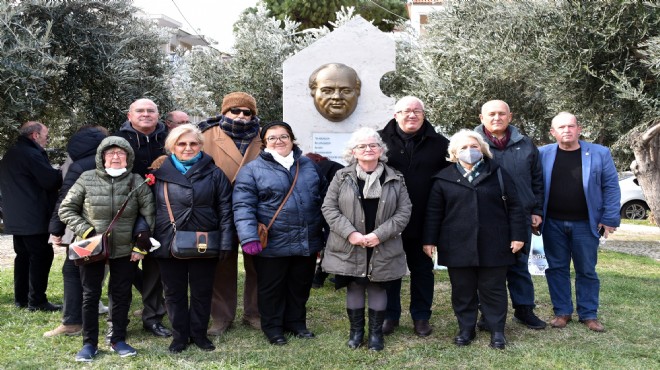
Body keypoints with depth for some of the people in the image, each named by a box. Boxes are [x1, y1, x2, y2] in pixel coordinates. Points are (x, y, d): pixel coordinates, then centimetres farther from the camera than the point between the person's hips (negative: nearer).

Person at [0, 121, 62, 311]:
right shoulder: (31, 154, -16)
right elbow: (51, 180, -20)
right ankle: (37, 301, -2)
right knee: (41, 255, -4)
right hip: (33, 217, -10)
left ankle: (21, 298, 21)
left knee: (23, 255, 15)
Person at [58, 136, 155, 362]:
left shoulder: (137, 182, -4)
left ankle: (118, 340, 25)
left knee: (122, 295, 10)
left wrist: (141, 246, -5)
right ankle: (89, 343, 21)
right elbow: (66, 210, 0)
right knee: (90, 296, 7)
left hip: (125, 250, 1)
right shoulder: (87, 179, -5)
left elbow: (150, 216, -1)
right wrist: (87, 232, -11)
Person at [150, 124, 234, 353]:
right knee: (174, 292, 11)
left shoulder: (213, 173, 1)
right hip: (169, 244, 1)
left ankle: (199, 334, 28)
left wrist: (226, 242, -8)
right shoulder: (160, 173, 2)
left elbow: (225, 208, -1)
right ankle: (179, 336, 27)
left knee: (202, 292, 11)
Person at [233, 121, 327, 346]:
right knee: (272, 287, 9)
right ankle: (272, 327, 27)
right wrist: (249, 238, -22)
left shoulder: (308, 165, 11)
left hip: (308, 243, 4)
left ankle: (296, 322, 35)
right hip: (272, 245, -4)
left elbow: (323, 198, 15)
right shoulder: (252, 170, -4)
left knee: (301, 285, 16)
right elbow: (243, 206, -11)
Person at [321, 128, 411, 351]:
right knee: (354, 288, 10)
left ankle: (376, 332, 24)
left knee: (377, 289, 10)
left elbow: (404, 211, -2)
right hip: (350, 248, 0)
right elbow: (329, 208, -4)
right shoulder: (342, 177, 0)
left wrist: (380, 234, -14)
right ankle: (356, 330, 27)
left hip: (382, 248, 0)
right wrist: (350, 233, -16)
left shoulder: (395, 179, 2)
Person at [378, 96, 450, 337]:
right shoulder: (381, 140, 0)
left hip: (424, 222, 1)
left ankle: (421, 317, 26)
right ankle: (389, 315, 25)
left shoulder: (438, 143, 3)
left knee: (422, 270, 12)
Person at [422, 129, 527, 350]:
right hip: (458, 246, 1)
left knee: (493, 290, 8)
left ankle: (497, 330, 20)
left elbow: (513, 206, 4)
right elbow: (433, 212, 6)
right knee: (463, 291, 9)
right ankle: (466, 329, 23)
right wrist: (430, 240, 1)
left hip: (493, 245, 0)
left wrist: (517, 235, -2)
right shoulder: (444, 178, 4)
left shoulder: (498, 173, 5)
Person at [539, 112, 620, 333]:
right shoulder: (543, 154, 0)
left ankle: (589, 314, 20)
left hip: (585, 223, -1)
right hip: (553, 223, 1)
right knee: (557, 268, 8)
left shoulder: (599, 153, -2)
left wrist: (609, 219, -5)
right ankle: (562, 312, 20)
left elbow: (611, 187, 0)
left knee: (586, 270, 8)